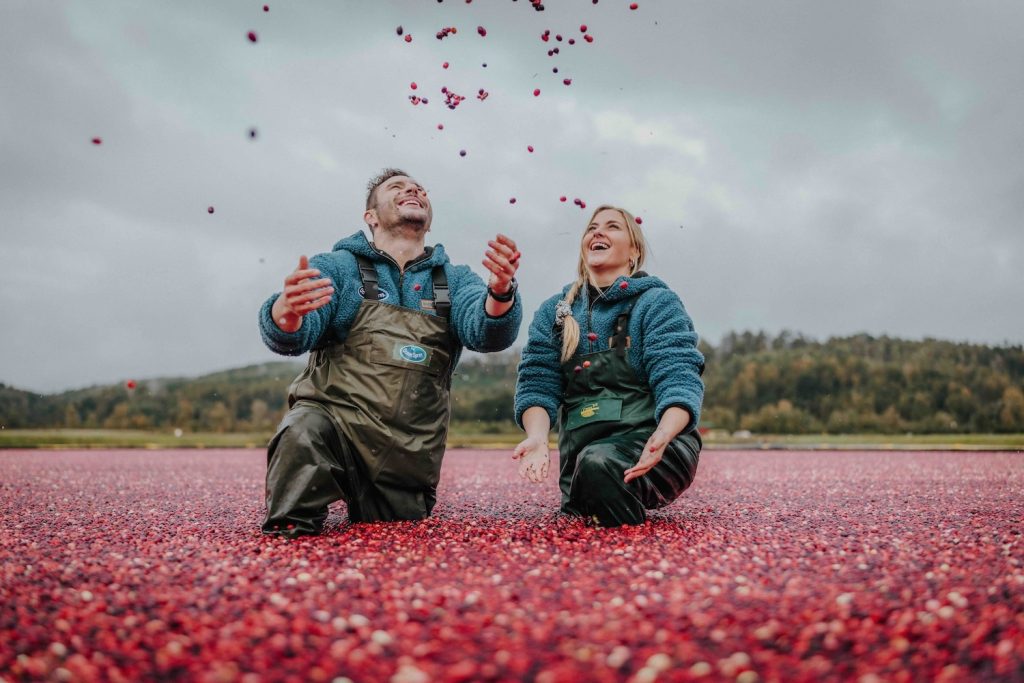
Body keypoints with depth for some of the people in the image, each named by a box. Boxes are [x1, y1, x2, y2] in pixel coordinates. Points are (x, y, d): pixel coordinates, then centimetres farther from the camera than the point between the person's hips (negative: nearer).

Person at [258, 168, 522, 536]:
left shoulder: (455, 280, 11)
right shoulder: (336, 267, 5)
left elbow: (485, 332, -10)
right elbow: (290, 338, -11)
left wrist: (500, 292, -34)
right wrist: (287, 313, -37)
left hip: (410, 454, 4)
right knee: (303, 434, -35)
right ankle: (288, 531, -7)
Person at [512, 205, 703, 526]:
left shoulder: (657, 304, 0)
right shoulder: (554, 312, 13)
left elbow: (678, 379, -11)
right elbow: (537, 382, 3)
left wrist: (662, 436, -32)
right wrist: (538, 438, -19)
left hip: (649, 442, -4)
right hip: (581, 448, 4)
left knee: (598, 462, -34)